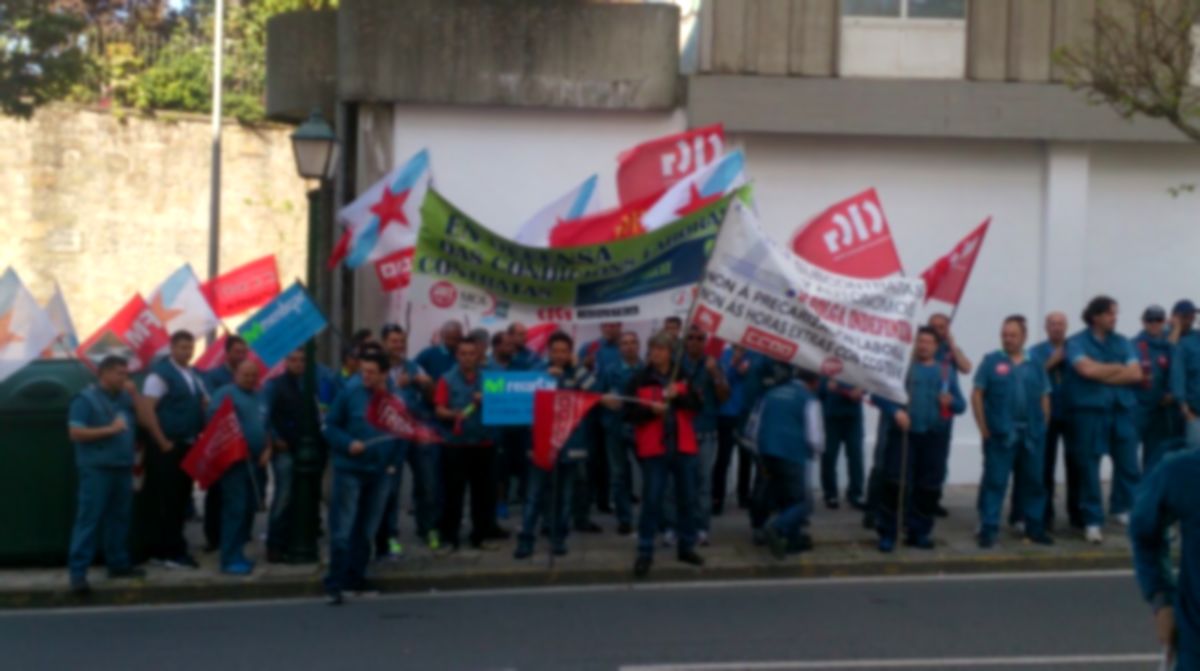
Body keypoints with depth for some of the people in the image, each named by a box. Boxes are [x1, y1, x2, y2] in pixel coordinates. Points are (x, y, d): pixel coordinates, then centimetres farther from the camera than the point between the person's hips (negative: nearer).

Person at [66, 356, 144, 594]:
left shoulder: (125, 397, 14)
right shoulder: (86, 399, -6)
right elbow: (75, 432, -14)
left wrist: (134, 392, 10)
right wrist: (110, 429, -16)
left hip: (123, 467, 7)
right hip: (96, 469, -7)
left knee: (119, 518, 12)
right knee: (89, 519, -7)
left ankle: (118, 563, 22)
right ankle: (77, 571, -5)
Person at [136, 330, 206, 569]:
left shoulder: (193, 376, 15)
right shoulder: (160, 374, -10)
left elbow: (204, 404, 22)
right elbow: (146, 410, -17)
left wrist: (200, 436, 5)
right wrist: (163, 442, -16)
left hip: (188, 447, 8)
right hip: (168, 448, -8)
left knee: (180, 500, 11)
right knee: (165, 502, -4)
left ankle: (162, 550, 19)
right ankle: (170, 552, 0)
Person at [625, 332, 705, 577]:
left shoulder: (682, 377, 10)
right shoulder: (639, 380, 0)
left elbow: (697, 404, 2)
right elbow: (629, 413, -4)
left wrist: (677, 397, -15)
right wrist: (651, 409, -21)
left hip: (683, 447, 4)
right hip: (654, 448, -3)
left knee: (687, 498, 9)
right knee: (652, 500, -6)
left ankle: (686, 548, 22)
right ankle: (645, 552, 0)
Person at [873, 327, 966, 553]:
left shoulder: (946, 371, 15)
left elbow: (961, 404, 14)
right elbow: (878, 394, -1)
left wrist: (951, 401, -9)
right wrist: (894, 411, -16)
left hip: (935, 438, 3)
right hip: (903, 434, -3)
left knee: (929, 488, 6)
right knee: (895, 484, -9)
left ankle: (919, 532, 19)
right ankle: (887, 533, -3)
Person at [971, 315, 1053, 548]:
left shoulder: (1035, 365, 11)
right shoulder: (991, 362, 1)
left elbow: (1044, 398, 12)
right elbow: (977, 395, -1)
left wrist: (1042, 427, 4)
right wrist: (984, 428, -7)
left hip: (1031, 435, 3)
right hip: (1000, 434, -3)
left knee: (1033, 482, 10)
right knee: (994, 482, -3)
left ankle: (1035, 529, 21)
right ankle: (988, 529, 2)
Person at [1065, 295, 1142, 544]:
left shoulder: (1122, 342, 12)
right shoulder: (1077, 342, -1)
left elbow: (1136, 374, 1)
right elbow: (1087, 369, -17)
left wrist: (1103, 374, -8)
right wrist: (1119, 368, -3)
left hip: (1122, 410, 4)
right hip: (1090, 410, -4)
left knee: (1128, 464, 6)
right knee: (1089, 467, -1)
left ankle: (1123, 509, 28)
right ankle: (1092, 521, 7)